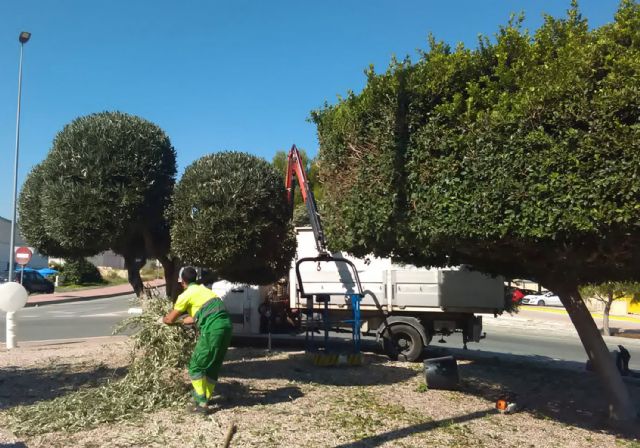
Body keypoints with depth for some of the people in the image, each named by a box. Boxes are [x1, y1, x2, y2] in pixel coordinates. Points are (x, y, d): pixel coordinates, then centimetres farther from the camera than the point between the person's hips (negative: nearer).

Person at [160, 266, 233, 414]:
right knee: (214, 366, 21)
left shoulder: (186, 295, 2)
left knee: (196, 366, 6)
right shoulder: (204, 289, 25)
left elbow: (170, 319, 11)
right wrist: (181, 321, 43)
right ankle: (207, 398, 33)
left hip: (212, 330, -8)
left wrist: (163, 319, 33)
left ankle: (202, 404, 4)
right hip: (226, 326, 8)